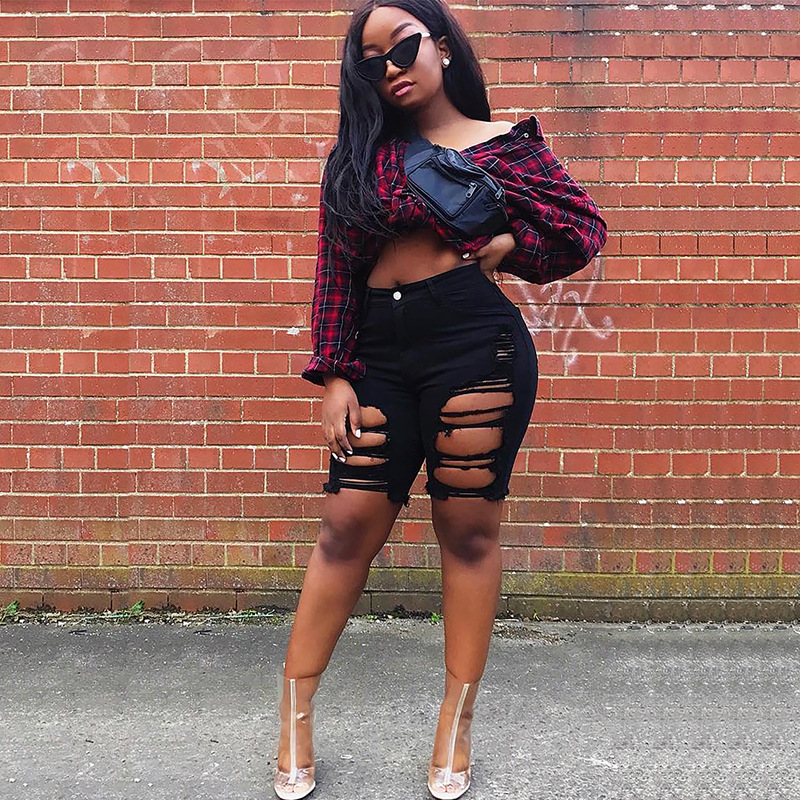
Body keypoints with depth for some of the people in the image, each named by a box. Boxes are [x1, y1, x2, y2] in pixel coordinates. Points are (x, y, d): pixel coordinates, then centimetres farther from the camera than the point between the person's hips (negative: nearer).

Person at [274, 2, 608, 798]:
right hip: (380, 353, 3)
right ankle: (295, 711, 16)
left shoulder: (503, 142, 8)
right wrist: (334, 374, 1)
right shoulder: (358, 154, 13)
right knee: (348, 524, 2)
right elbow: (335, 268, 9)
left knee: (468, 528, 3)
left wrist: (504, 248, -4)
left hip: (476, 340, -2)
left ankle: (457, 720, 19)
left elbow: (585, 228, 11)